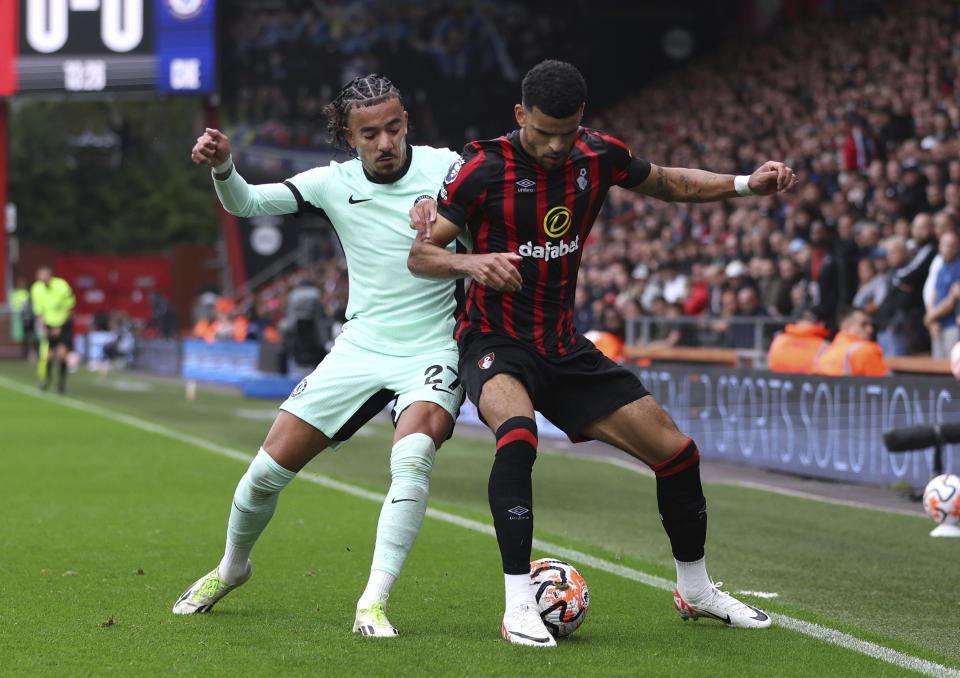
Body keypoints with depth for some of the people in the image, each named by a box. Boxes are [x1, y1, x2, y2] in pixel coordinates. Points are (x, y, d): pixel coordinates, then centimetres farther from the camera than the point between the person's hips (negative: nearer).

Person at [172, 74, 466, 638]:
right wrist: (222, 167, -22)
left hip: (432, 353, -3)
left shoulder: (444, 168, -7)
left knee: (413, 454, -33)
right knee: (270, 469, 0)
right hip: (359, 348, 3)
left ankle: (374, 604, -28)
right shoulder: (336, 183, 0)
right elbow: (246, 204, 0)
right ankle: (232, 567, 30)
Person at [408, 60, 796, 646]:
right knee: (517, 433, -37)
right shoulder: (484, 167, -15)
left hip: (565, 348, 5)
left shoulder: (599, 156, -2)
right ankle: (518, 606, -31)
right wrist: (470, 263, -33)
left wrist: (747, 184, 5)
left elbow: (665, 182, 18)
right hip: (495, 342, -5)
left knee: (676, 451, 2)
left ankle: (695, 590, 26)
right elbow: (420, 254, -12)